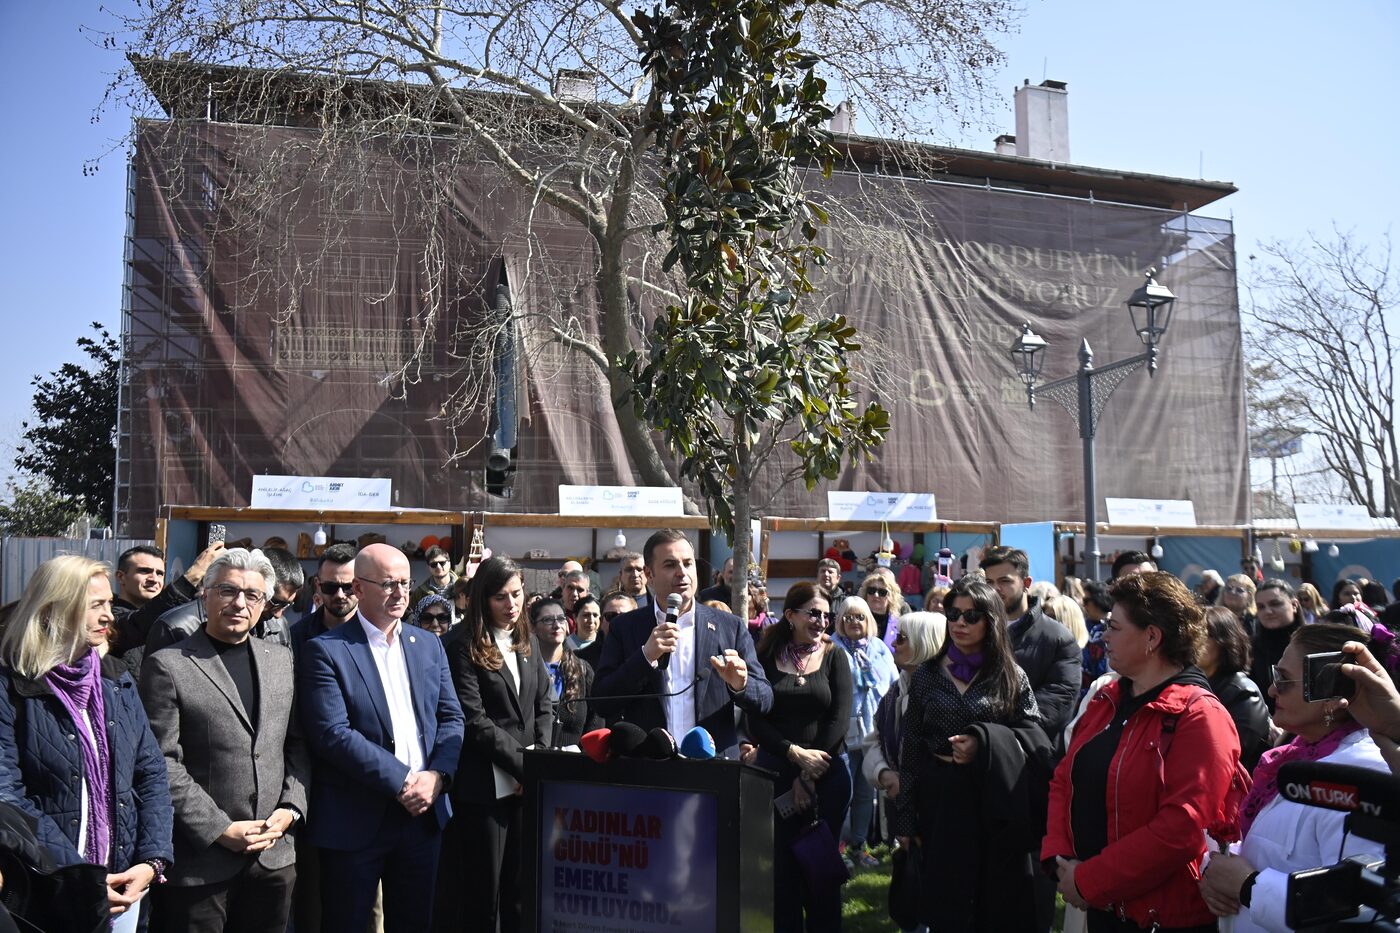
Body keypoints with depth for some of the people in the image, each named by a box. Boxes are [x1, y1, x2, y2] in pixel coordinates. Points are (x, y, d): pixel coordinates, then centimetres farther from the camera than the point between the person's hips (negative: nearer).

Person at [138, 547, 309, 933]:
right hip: (199, 863, -4)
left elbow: (297, 743, 11)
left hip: (275, 854, 4)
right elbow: (164, 764, -10)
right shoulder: (167, 665, -6)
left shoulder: (281, 658, 9)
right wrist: (219, 830, -13)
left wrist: (291, 808, -3)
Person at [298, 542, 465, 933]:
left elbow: (451, 719, 7)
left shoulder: (429, 646, 10)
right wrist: (402, 781, -18)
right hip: (355, 818, -4)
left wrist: (436, 776, -11)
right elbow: (332, 733, -16)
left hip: (424, 812, 5)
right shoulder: (327, 650, -7)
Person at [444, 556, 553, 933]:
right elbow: (475, 720, -13)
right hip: (486, 786, -5)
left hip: (527, 784, 5)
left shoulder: (529, 644, 13)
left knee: (520, 888, 11)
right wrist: (523, 766, -13)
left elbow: (544, 705, 12)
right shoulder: (465, 649, -7)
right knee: (484, 889, 4)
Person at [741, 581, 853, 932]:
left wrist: (810, 776, -8)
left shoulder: (834, 657, 3)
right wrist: (796, 754, -13)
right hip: (775, 771, 0)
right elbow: (755, 720, -2)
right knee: (782, 864, 4)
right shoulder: (766, 657, 1)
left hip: (828, 772, 0)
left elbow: (839, 719, -4)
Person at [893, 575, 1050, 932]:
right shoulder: (927, 674, 5)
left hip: (995, 807, -1)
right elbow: (910, 749, 5)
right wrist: (906, 818, 3)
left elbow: (1036, 740, -2)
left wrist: (984, 743, -18)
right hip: (940, 801, 1)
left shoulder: (1011, 677, 2)